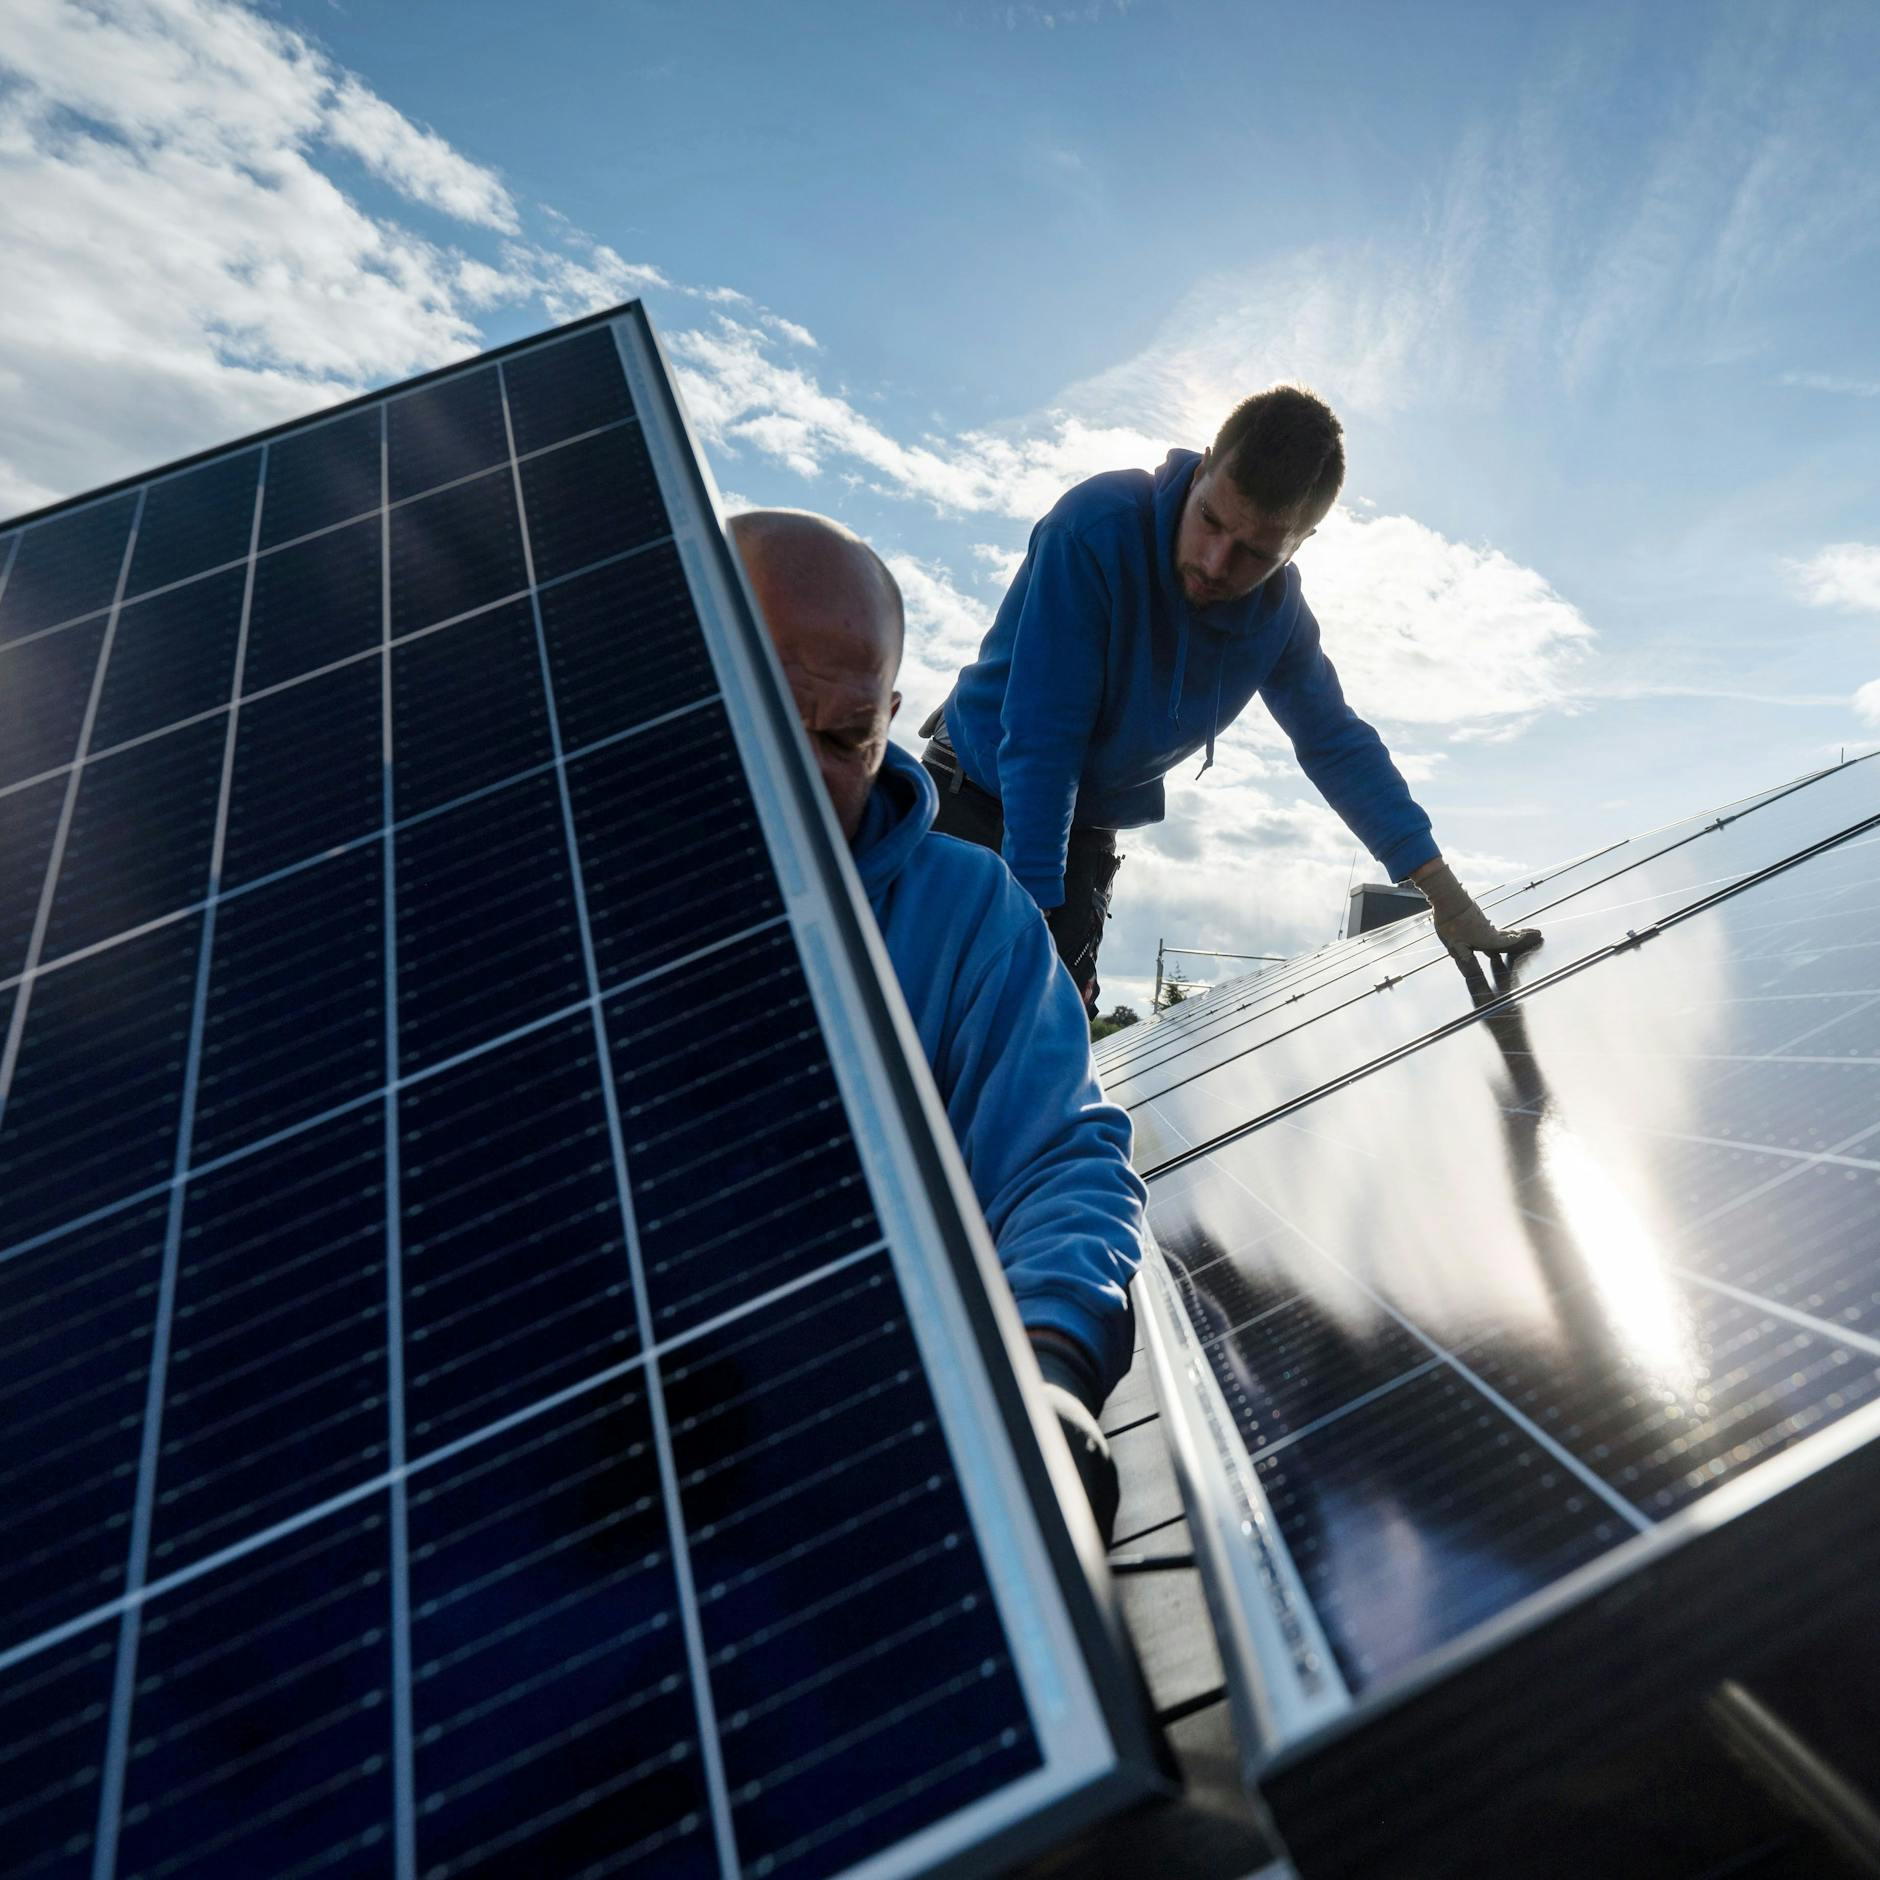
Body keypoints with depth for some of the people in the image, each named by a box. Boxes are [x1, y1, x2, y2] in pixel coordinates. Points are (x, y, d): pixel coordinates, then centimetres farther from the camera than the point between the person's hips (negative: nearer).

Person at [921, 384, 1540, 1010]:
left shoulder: (1279, 610, -10)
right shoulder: (1097, 527, -28)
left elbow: (1338, 743, -1)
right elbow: (1040, 738, -30)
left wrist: (1447, 897, -7)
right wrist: (1031, 911, -30)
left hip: (1082, 833, 4)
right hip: (976, 790, -4)